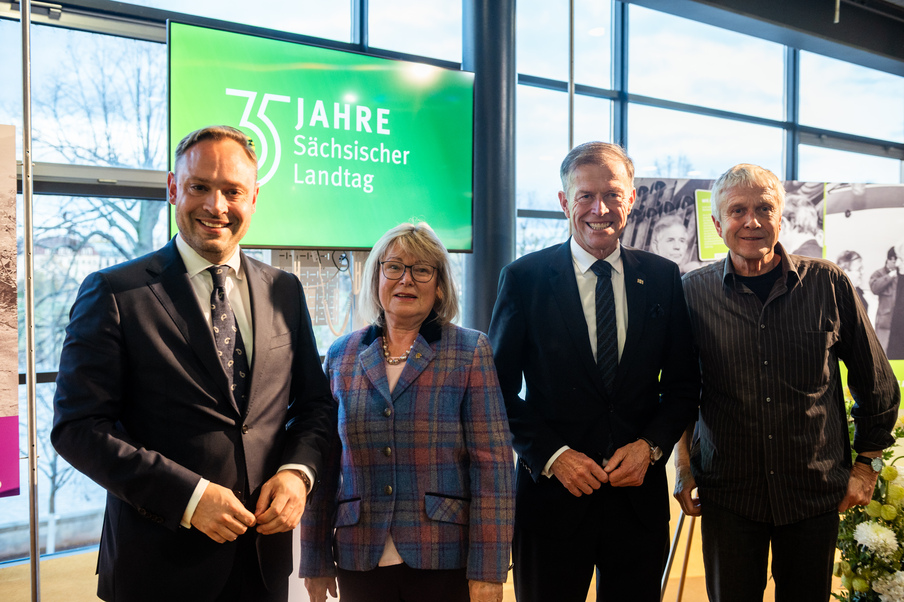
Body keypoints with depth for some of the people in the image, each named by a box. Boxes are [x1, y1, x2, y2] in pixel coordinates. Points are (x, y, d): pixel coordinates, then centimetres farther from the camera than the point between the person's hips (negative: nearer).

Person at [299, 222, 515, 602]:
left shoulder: (470, 352, -2)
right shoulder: (341, 356, 6)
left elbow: (492, 464, -7)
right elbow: (323, 464, 8)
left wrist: (488, 571, -11)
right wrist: (315, 560, 8)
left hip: (445, 559, -2)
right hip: (360, 561, 2)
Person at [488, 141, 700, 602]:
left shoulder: (663, 278, 4)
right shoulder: (524, 278, -4)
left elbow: (683, 383, 7)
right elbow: (500, 389, -4)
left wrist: (650, 445, -7)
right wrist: (552, 455, -13)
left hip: (640, 494, 2)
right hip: (552, 494, -2)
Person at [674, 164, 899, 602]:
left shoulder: (828, 283, -4)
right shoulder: (694, 292, -4)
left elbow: (877, 384, 7)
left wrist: (867, 463, 8)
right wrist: (683, 465, 4)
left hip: (816, 492, 1)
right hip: (727, 492, 0)